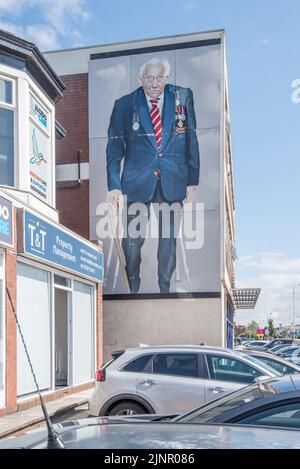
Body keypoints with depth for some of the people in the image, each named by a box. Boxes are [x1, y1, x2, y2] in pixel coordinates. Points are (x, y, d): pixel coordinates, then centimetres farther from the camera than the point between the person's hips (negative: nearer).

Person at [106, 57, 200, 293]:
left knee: (169, 239, 9)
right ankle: (132, 290, 22)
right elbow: (115, 148, 1)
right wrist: (114, 186, -8)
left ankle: (165, 290, 26)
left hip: (173, 182, 1)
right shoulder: (124, 105, 0)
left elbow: (191, 141, 5)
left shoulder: (183, 97, 3)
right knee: (132, 240, 1)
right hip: (138, 182, -1)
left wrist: (193, 181, 2)